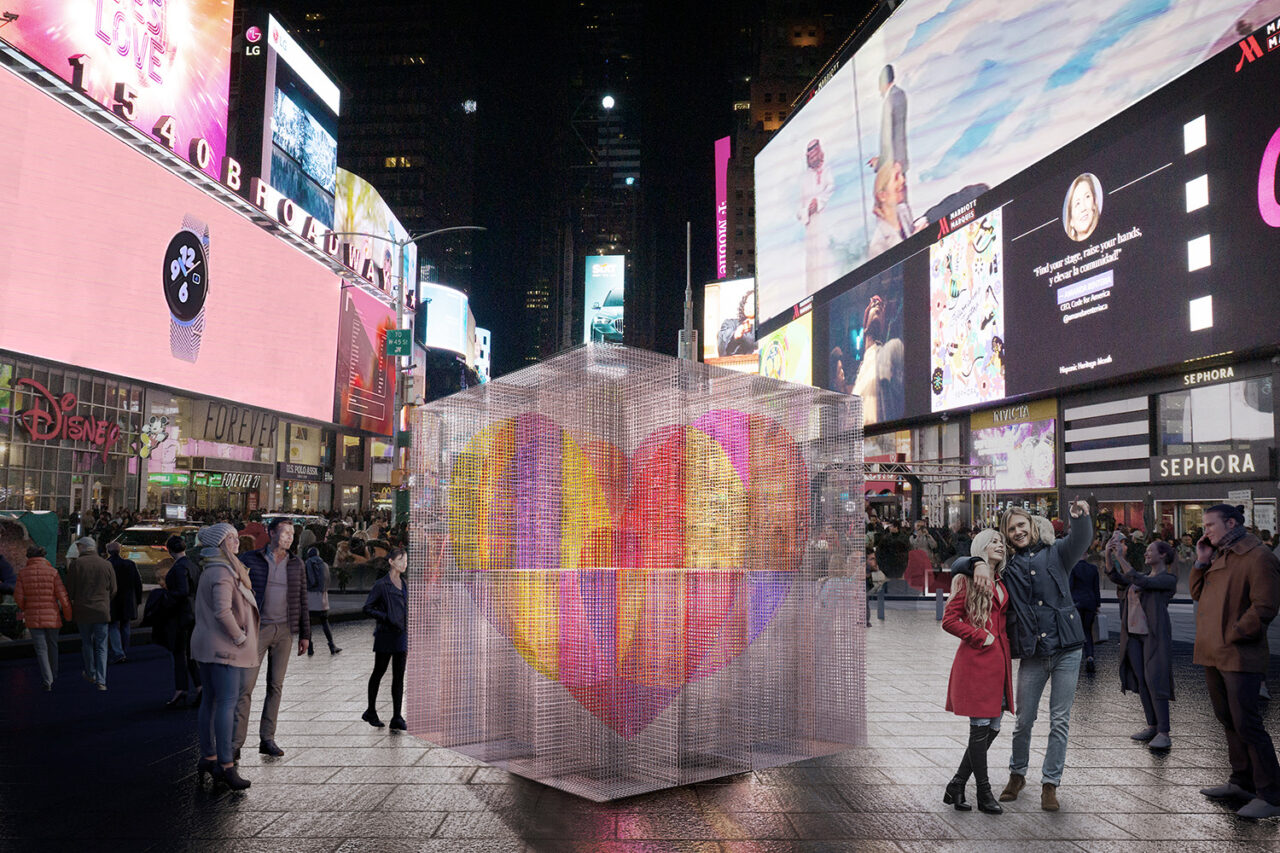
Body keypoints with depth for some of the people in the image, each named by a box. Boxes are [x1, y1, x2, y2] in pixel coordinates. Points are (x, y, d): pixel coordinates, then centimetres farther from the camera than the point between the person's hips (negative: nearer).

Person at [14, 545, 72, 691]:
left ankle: (47, 680, -9)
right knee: (52, 645, 18)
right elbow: (62, 596, -9)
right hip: (52, 617, 0)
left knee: (41, 649, 3)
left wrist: (26, 609, 17)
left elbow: (18, 597, -4)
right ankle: (53, 675, 31)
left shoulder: (23, 573, -3)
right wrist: (68, 614, 4)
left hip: (33, 618, 0)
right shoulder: (52, 572, -7)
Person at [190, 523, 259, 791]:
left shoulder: (210, 570, 15)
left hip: (208, 646, 11)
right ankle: (226, 765, -4)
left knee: (210, 701, 15)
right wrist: (239, 637, -17)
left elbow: (198, 608, 25)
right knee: (227, 703, -7)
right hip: (224, 648, -11)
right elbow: (222, 611, -29)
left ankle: (208, 758, 25)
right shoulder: (223, 572, -18)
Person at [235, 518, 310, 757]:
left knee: (276, 686, 7)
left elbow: (302, 600, 9)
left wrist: (305, 634, 8)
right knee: (245, 685, -5)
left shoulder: (296, 564, 5)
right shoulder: (251, 560, -4)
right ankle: (236, 741, 2)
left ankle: (267, 739, 14)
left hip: (284, 631, 3)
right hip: (257, 629, -3)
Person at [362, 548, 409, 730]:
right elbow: (367, 609, -9)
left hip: (401, 636, 6)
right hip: (385, 635, -6)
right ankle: (371, 712, 23)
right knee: (379, 672, 7)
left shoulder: (404, 584, 13)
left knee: (399, 676, 3)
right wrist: (386, 618, -20)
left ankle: (397, 717, 4)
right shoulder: (381, 584, -7)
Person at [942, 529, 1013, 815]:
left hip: (998, 660, 8)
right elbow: (949, 620, -10)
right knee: (980, 728, -1)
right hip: (976, 660, -8)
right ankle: (984, 793, 11)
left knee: (992, 727, 9)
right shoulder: (970, 579, -5)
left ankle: (956, 785, 19)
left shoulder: (1000, 584, 17)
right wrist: (981, 636, -12)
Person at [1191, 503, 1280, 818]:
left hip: (1239, 657, -9)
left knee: (1247, 724, -7)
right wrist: (1202, 562, 4)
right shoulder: (1219, 556, 16)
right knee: (1228, 721, 16)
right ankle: (1242, 783, 27)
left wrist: (1231, 636, -16)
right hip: (1212, 654, 9)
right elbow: (1197, 593, 16)